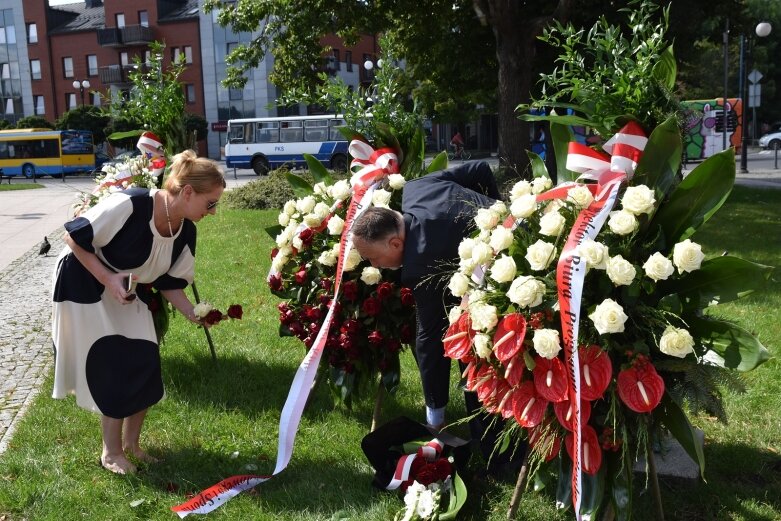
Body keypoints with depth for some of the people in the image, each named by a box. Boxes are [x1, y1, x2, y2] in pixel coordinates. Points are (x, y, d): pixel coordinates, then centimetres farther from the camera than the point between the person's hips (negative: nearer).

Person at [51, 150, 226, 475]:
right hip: (84, 286, -7)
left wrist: (192, 313, -14)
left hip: (128, 295, 7)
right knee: (113, 371, -5)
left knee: (145, 369, 3)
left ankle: (131, 443, 24)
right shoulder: (129, 205, -33)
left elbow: (170, 281, 0)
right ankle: (111, 452, 15)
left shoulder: (185, 231, -10)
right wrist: (108, 279, -28)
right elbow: (74, 236, -24)